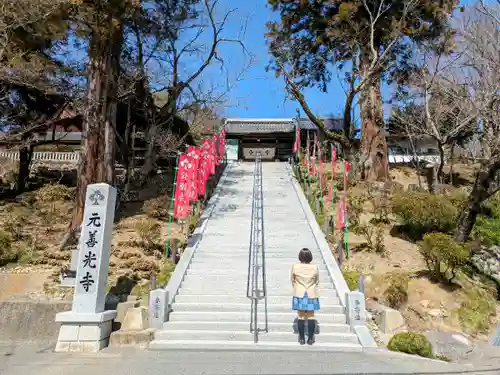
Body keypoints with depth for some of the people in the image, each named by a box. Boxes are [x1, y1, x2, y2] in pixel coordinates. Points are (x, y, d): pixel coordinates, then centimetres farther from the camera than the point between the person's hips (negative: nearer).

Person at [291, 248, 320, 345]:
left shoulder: (295, 267, -10)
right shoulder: (315, 268, -8)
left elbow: (293, 281, 2)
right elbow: (317, 282, 4)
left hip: (299, 294, 0)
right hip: (312, 295, 0)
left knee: (301, 316, 7)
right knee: (311, 316, 8)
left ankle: (302, 339, 13)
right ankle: (310, 339, 13)